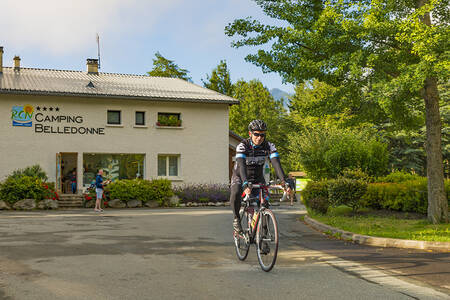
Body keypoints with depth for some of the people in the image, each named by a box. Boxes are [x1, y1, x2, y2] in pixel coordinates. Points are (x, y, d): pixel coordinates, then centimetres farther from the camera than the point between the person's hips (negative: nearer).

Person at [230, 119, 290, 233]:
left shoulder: (269, 146, -18)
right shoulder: (242, 146, -26)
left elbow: (276, 163, -28)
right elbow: (241, 165, -40)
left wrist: (283, 181, -43)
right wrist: (245, 183, -56)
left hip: (258, 178, 3)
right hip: (240, 176, -3)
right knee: (235, 194, -33)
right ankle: (236, 218, -9)